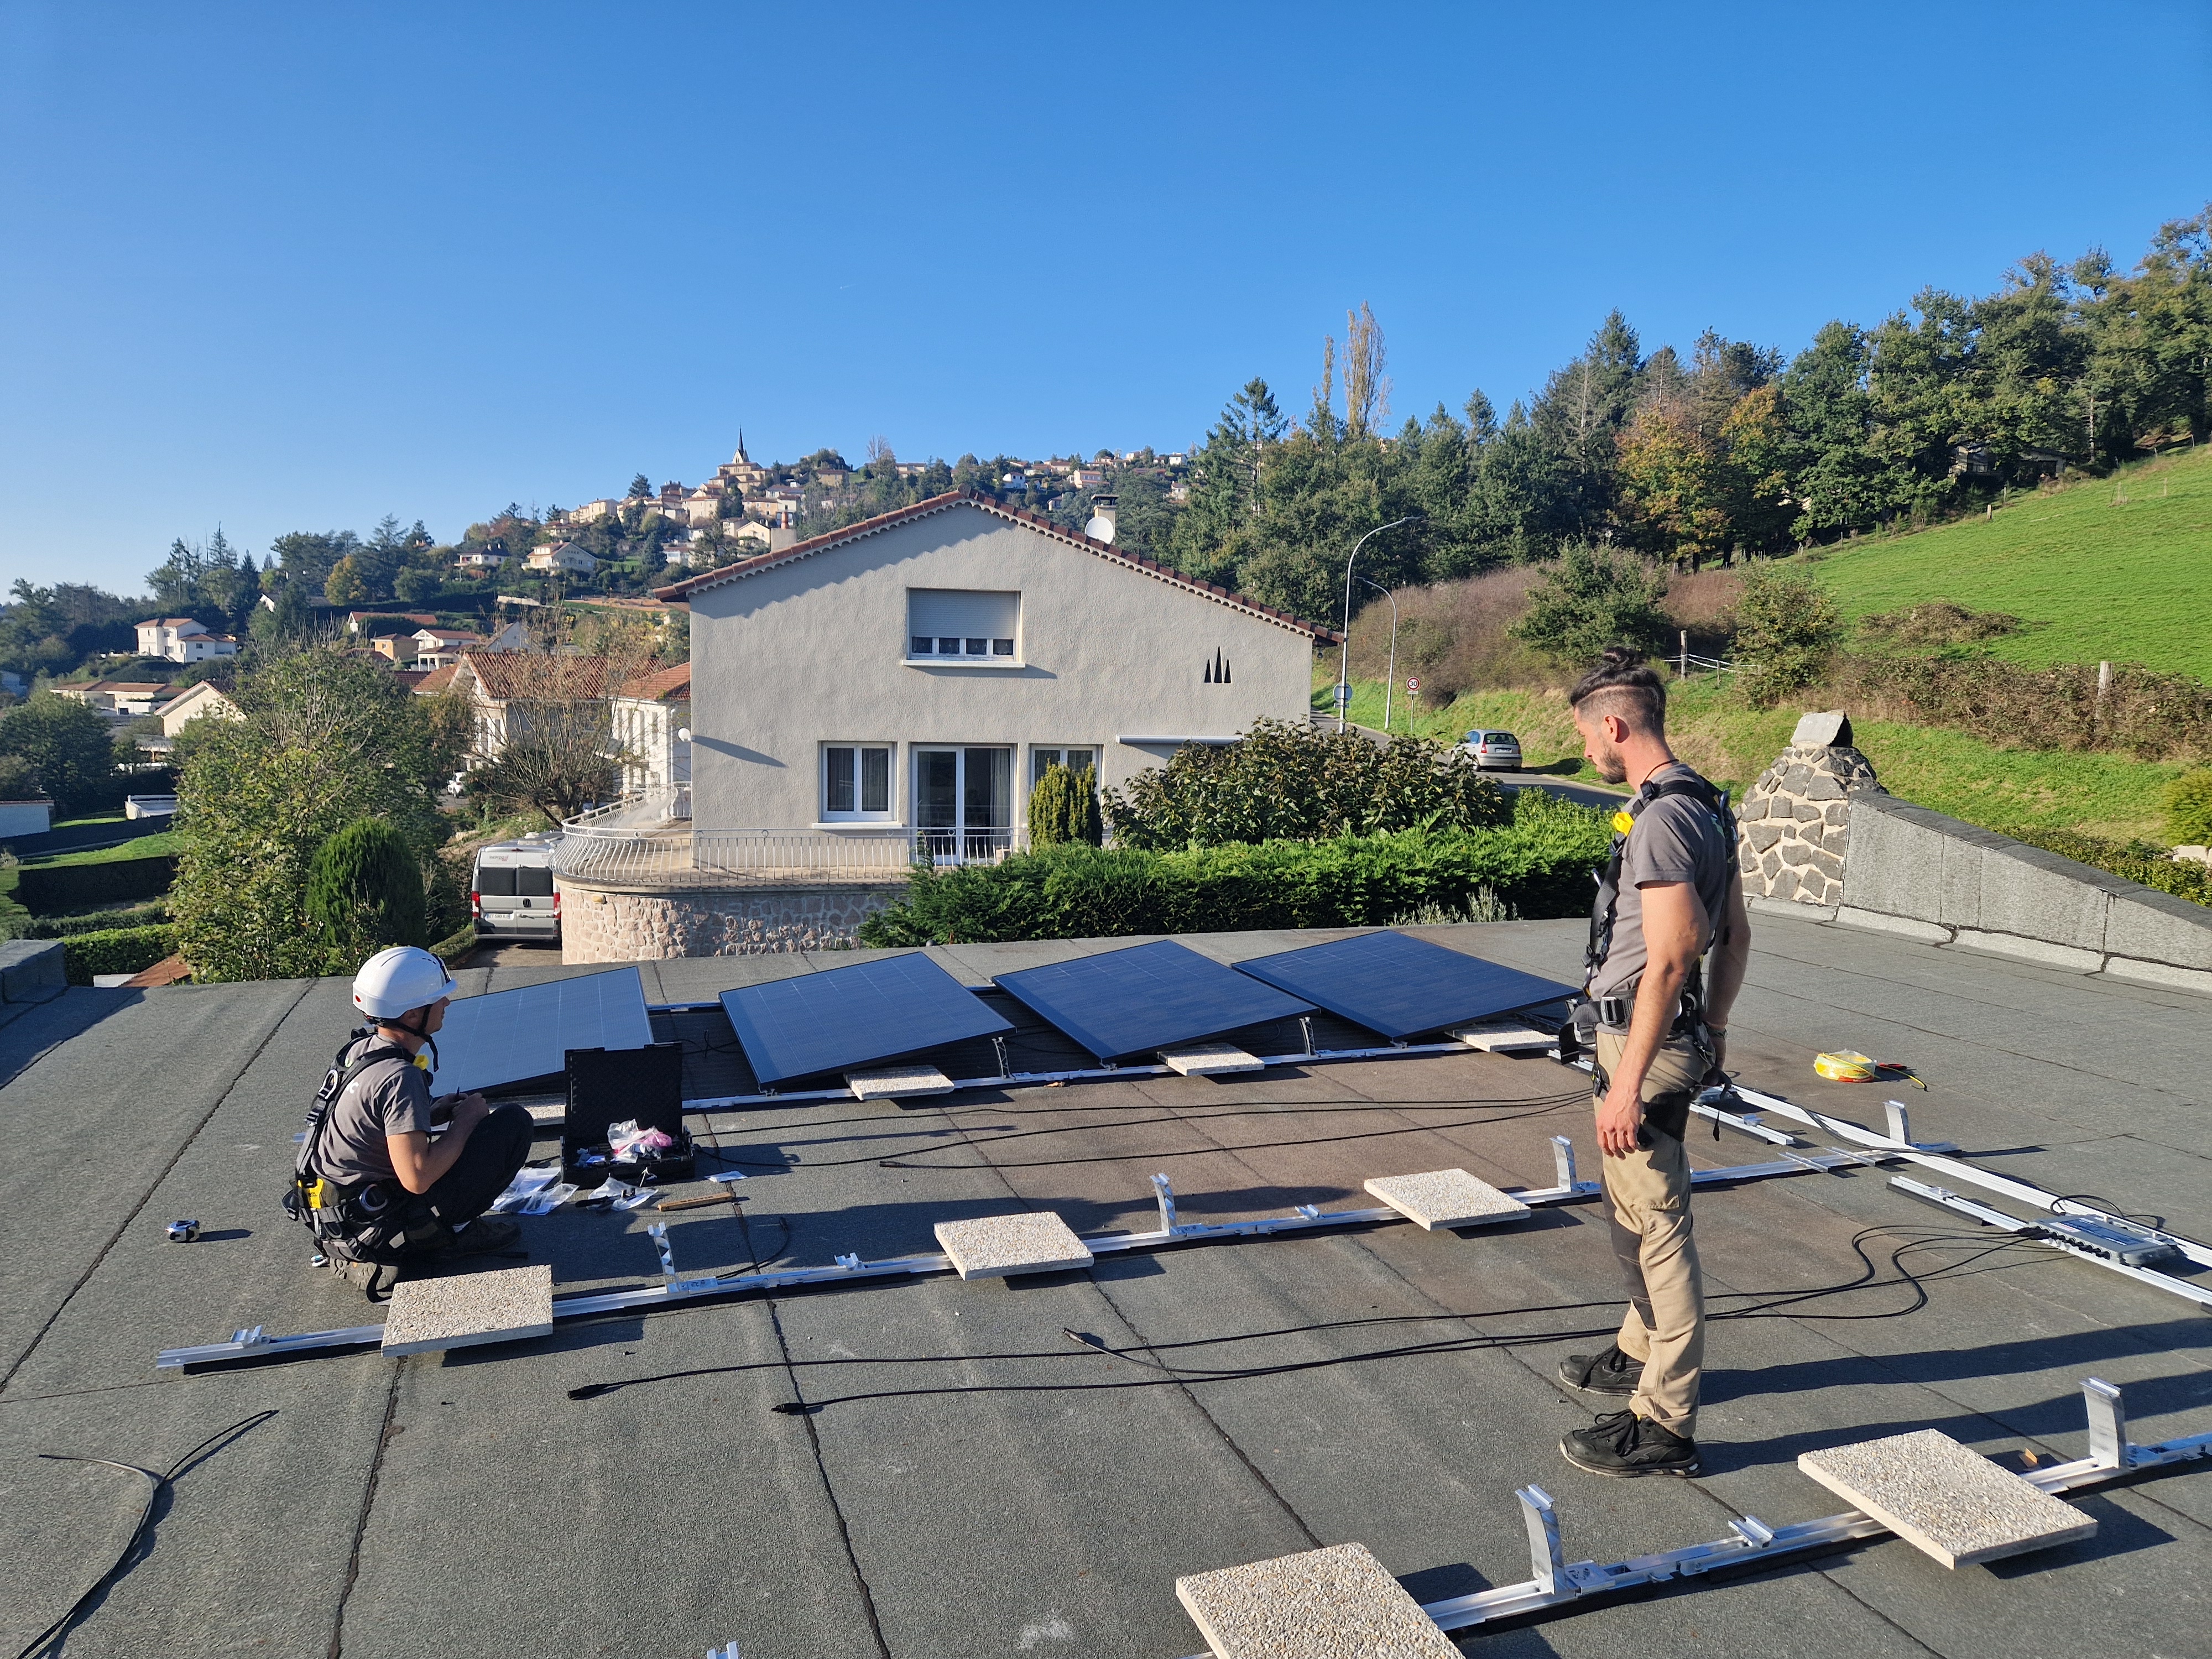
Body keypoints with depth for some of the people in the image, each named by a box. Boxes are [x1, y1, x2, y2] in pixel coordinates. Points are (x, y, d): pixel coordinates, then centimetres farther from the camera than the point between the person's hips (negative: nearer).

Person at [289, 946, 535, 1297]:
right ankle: (449, 1234, -1)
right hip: (376, 1225, -8)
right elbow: (417, 1178, -27)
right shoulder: (400, 1077, -24)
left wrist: (432, 1113, 7)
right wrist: (465, 1121, -13)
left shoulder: (360, 1047, 3)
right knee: (515, 1122, -11)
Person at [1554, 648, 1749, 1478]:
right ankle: (1642, 1354, 41)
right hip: (1681, 1037, 10)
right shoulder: (1706, 805, 10)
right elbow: (1735, 934, 16)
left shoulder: (1659, 819, -21)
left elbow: (1667, 959, -25)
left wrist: (1627, 1082, -24)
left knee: (1657, 1228, -2)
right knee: (1634, 1212, 24)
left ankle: (1664, 1424, 9)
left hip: (1643, 1042, -10)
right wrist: (1714, 1030, 25)